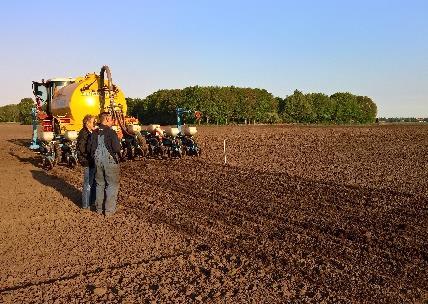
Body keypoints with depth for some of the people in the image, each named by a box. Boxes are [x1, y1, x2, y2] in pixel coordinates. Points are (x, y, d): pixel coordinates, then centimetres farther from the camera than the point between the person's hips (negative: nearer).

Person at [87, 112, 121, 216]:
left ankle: (99, 208, 24)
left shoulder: (94, 133, 2)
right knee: (112, 185, 6)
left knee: (100, 184, 17)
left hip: (98, 162, 5)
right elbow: (117, 149, -18)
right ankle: (109, 210, 7)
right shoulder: (111, 132, -14)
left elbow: (89, 148, 4)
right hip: (110, 162, -5)